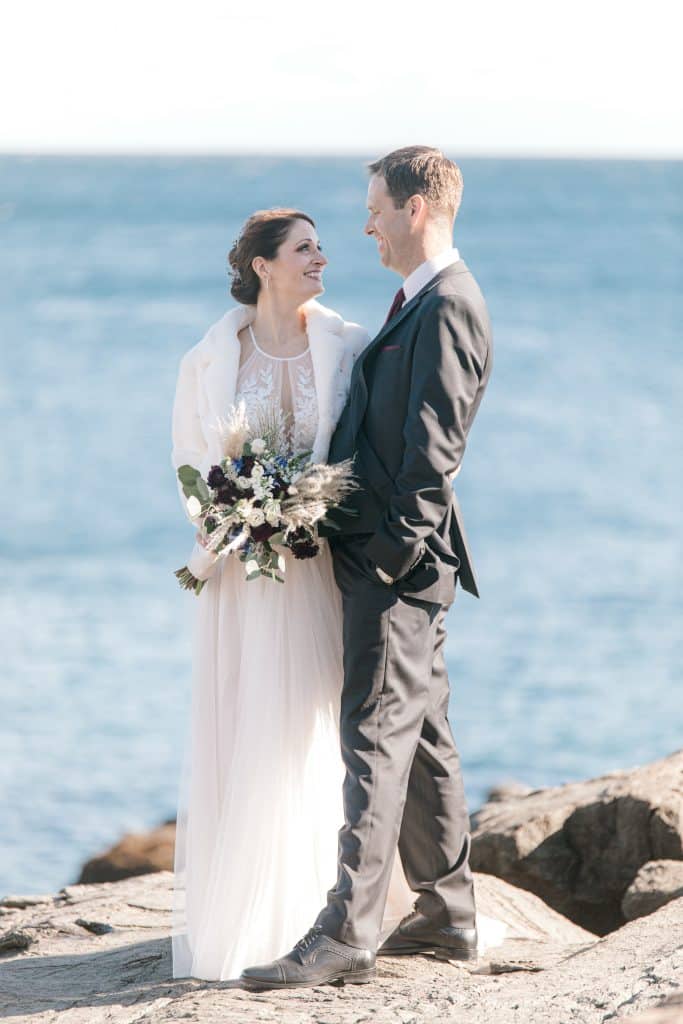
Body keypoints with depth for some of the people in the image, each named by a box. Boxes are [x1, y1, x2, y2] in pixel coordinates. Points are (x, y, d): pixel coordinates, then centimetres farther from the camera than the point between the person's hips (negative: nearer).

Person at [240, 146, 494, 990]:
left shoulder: (448, 305, -15)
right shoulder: (419, 301, 17)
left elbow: (435, 445, -20)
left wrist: (394, 550, -20)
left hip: (399, 557, -10)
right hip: (390, 552, 10)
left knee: (377, 737, -11)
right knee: (422, 737, 14)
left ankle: (348, 933, -13)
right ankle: (447, 915, 21)